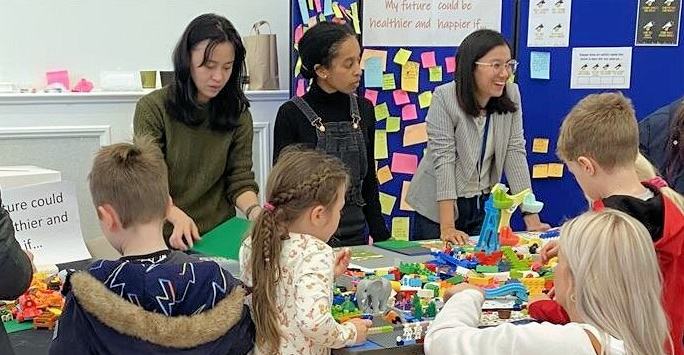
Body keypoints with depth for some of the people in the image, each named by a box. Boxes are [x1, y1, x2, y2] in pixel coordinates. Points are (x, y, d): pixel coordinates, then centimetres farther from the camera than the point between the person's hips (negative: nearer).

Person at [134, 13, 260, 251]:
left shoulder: (238, 114, 5)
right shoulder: (152, 108, -4)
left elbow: (240, 180, 5)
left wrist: (254, 211, -17)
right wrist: (178, 217, -25)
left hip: (220, 234, 2)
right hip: (166, 237, -2)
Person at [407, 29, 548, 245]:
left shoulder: (511, 96, -6)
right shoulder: (445, 98, -18)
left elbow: (515, 153, -6)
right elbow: (443, 160, -22)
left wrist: (532, 218, -12)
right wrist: (447, 227, -27)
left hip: (484, 205, 4)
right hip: (439, 207, -3)